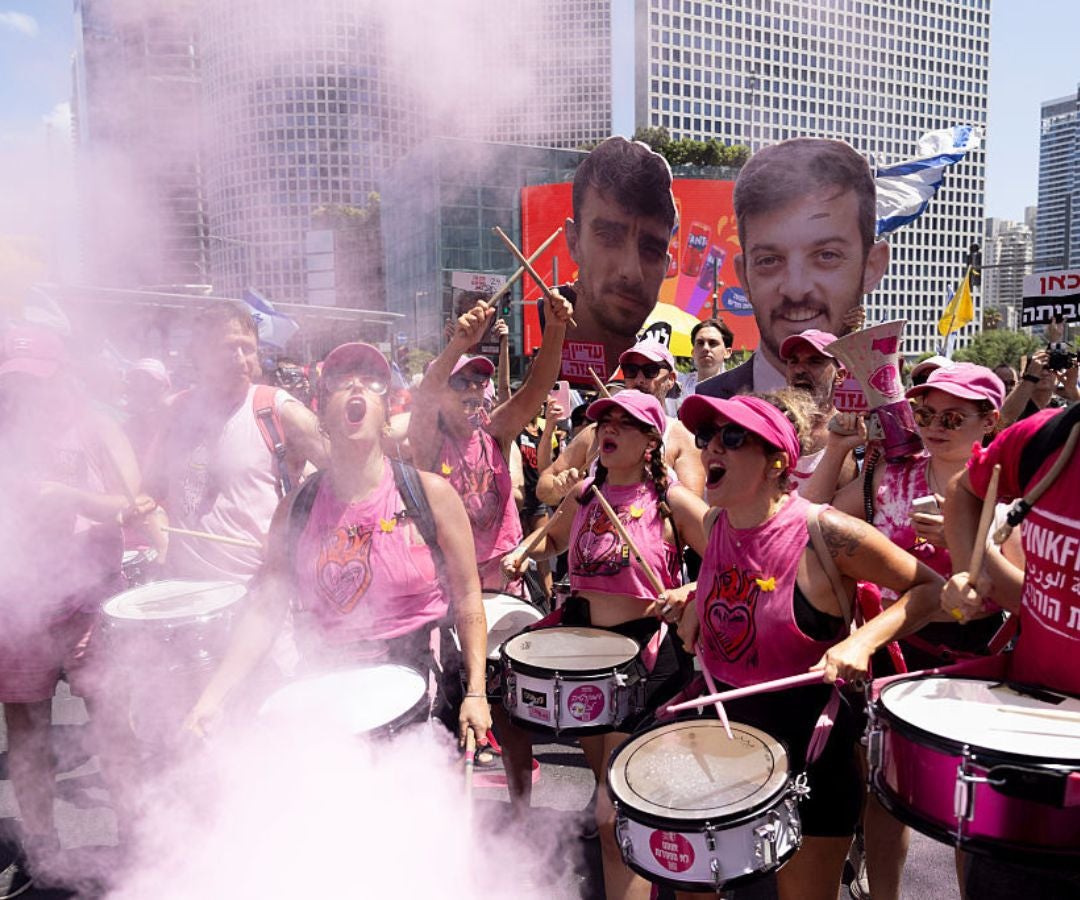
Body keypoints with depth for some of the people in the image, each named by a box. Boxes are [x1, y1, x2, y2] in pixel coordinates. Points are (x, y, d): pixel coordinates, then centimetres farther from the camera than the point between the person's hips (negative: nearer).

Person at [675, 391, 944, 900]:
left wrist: (863, 640, -25)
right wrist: (697, 604, 0)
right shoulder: (715, 523, -4)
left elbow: (930, 588, -11)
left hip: (807, 734, -5)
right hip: (722, 720, 6)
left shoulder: (825, 533, -22)